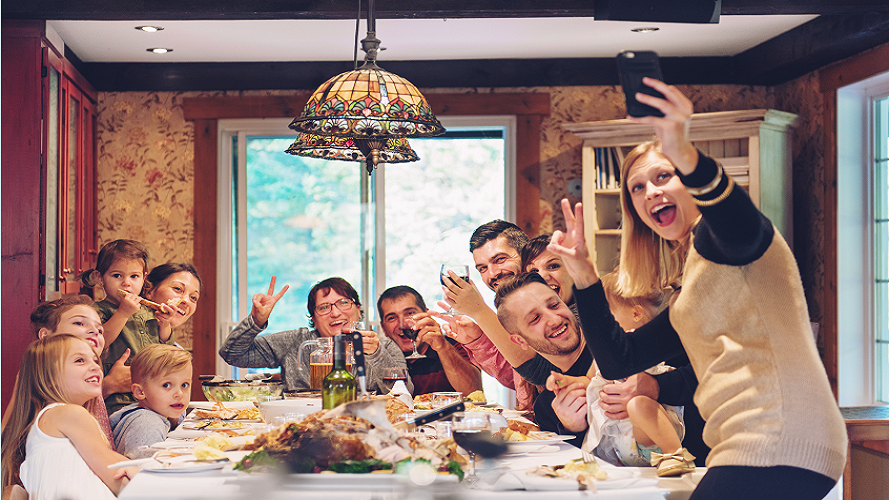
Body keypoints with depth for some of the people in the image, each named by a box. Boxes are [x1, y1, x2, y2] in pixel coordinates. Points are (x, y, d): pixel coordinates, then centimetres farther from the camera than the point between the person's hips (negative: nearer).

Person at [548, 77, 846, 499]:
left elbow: (740, 229, -26)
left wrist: (685, 159, -44)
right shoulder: (686, 297, 25)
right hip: (746, 448, 9)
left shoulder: (716, 231, 0)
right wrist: (582, 273, 14)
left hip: (778, 446, -9)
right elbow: (618, 360, 20)